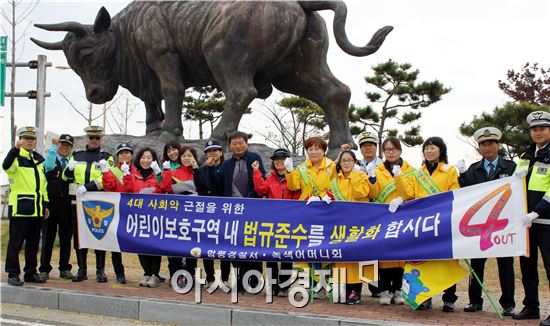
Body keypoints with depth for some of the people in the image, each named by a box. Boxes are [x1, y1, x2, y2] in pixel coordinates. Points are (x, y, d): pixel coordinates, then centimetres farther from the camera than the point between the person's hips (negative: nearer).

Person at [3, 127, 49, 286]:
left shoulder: (39, 159, 16)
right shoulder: (16, 157, -4)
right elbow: (7, 166, -29)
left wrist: (45, 204, 17)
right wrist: (16, 148, -41)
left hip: (37, 209, 6)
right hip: (19, 208, -6)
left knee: (33, 243, 12)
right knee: (15, 242, -3)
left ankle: (31, 272, 21)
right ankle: (13, 274, 4)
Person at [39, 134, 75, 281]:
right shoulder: (50, 157, 7)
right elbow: (48, 165, -17)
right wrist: (53, 147, -13)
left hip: (67, 202, 2)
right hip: (51, 201, -2)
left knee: (66, 236, 6)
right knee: (48, 236, 2)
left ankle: (65, 268, 14)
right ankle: (44, 269, 9)